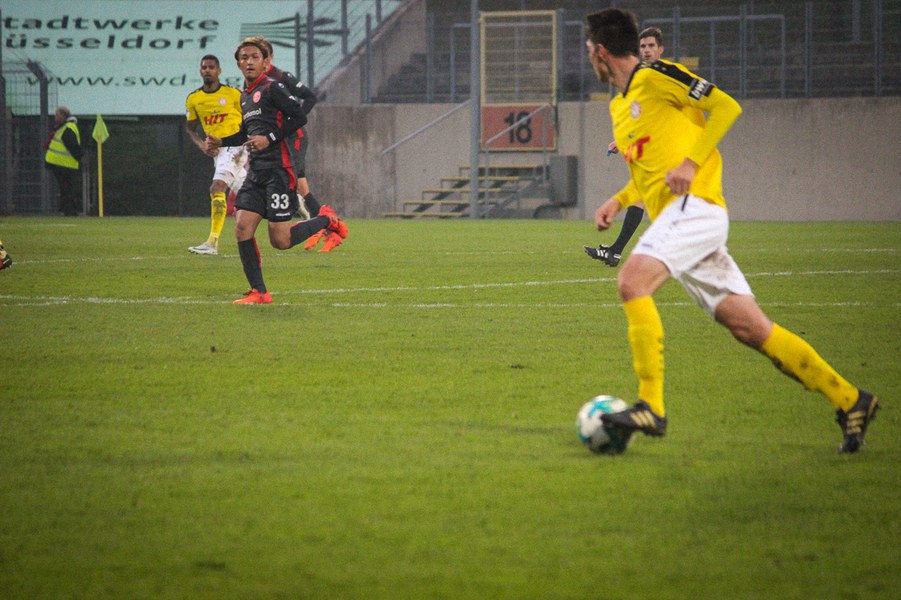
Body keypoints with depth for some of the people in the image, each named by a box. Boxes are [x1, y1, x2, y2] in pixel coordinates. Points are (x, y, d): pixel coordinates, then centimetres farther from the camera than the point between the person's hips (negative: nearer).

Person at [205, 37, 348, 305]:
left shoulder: (272, 88, -6)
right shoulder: (245, 96, 19)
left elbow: (299, 116, -13)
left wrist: (270, 138, -17)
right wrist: (221, 142, 16)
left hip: (278, 169, -8)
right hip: (256, 171, 8)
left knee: (280, 240, -9)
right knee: (242, 228, -6)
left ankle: (326, 220, 16)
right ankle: (258, 292, 1)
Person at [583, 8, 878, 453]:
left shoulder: (654, 76, -2)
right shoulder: (619, 106, 24)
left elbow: (726, 106, -7)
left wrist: (690, 163, -15)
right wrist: (618, 201, 17)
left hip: (694, 204, -9)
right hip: (671, 216, 9)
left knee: (632, 281, -26)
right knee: (749, 328, 2)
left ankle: (651, 407, -29)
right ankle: (849, 400, 5)